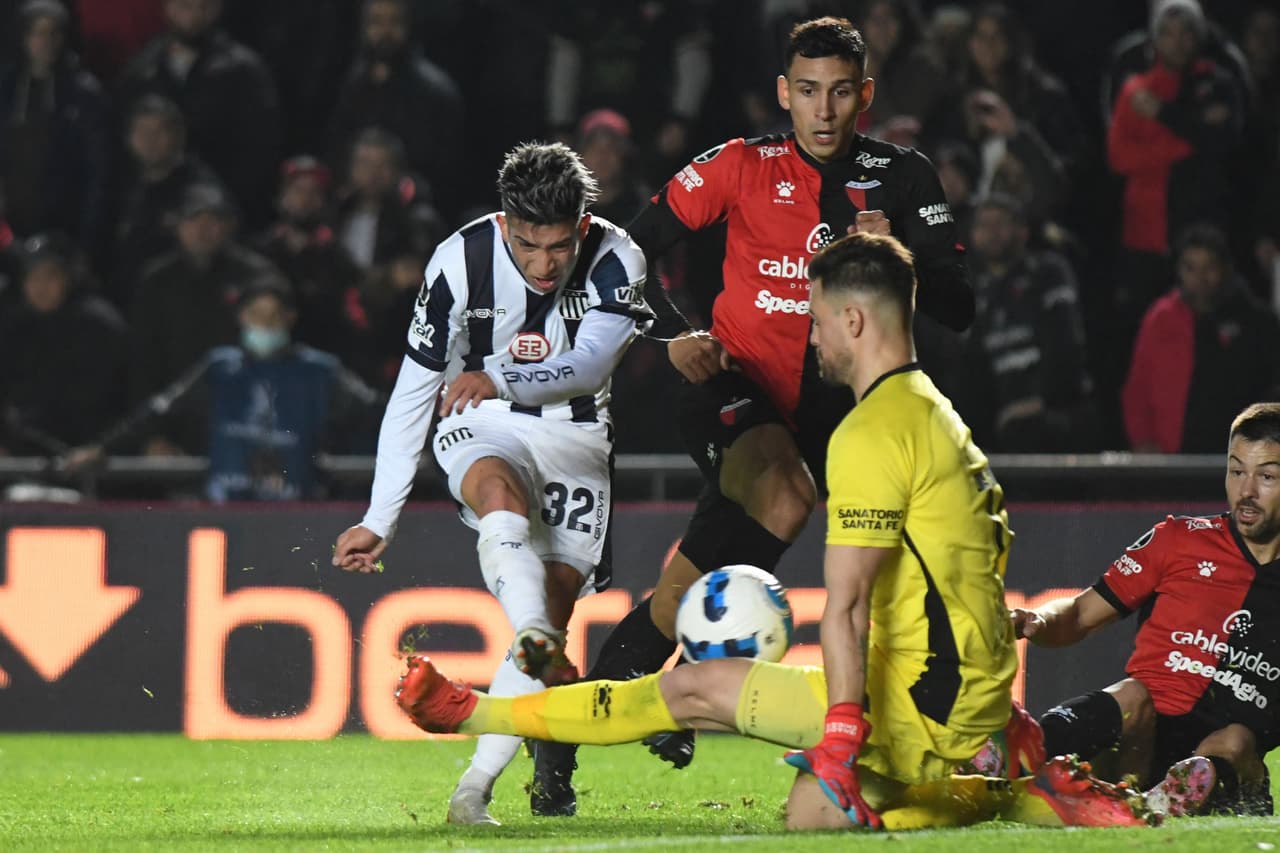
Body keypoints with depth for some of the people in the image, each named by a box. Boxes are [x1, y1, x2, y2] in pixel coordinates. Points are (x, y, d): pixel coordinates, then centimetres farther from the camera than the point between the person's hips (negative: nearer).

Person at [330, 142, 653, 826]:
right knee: (500, 491, -37)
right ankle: (535, 640, -61)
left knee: (553, 608, -11)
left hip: (573, 436, 2)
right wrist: (378, 521, -7)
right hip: (480, 430, -1)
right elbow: (411, 394, -8)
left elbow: (589, 363, -28)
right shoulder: (462, 262, -15)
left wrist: (502, 379, -44)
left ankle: (476, 784, -10)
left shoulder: (615, 262, -15)